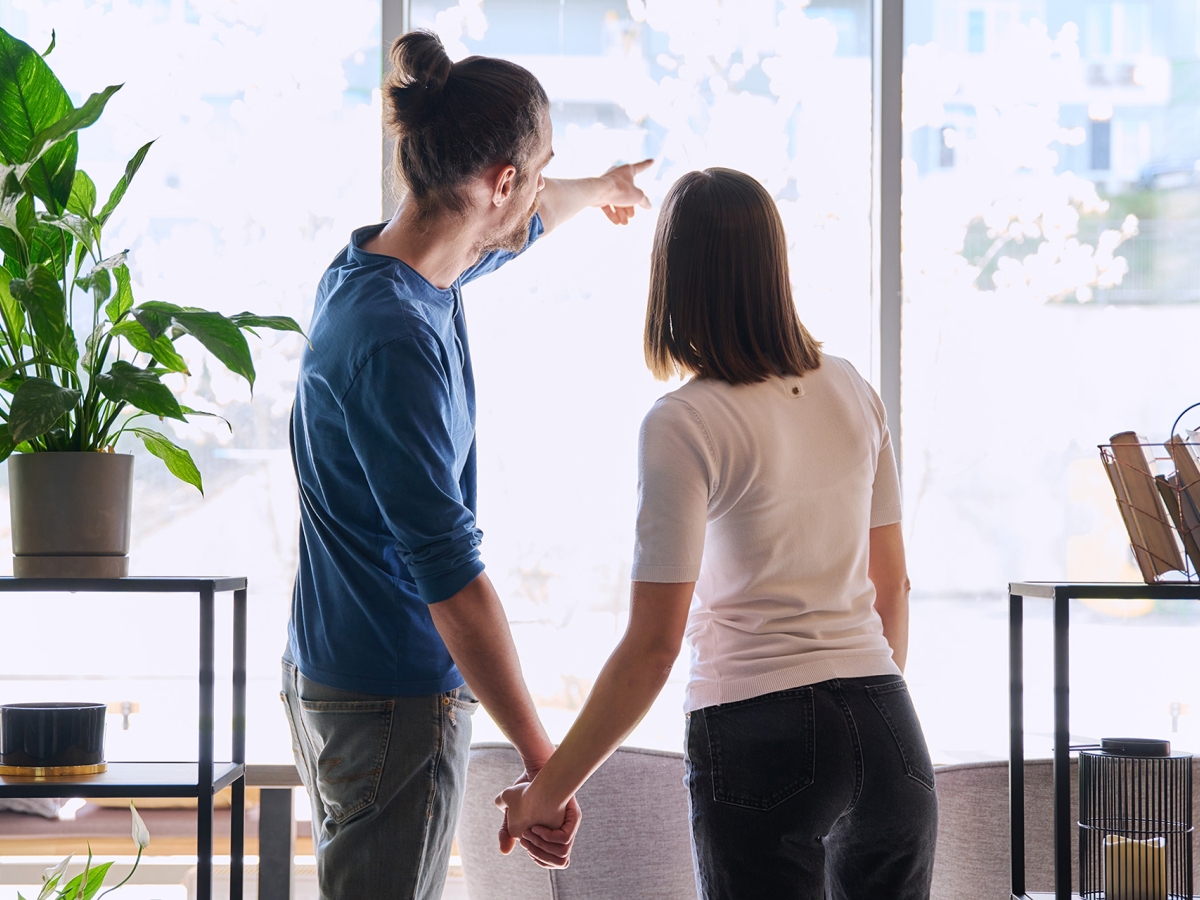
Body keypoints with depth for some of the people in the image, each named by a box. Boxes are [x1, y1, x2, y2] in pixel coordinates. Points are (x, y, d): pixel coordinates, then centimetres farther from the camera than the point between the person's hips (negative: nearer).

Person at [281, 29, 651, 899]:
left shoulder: (385, 260, 5)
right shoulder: (393, 337, -26)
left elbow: (515, 227, 30)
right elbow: (448, 571, -28)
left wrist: (598, 190, 51)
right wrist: (543, 758, -26)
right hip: (391, 696, -10)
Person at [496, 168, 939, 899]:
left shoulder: (683, 426, -12)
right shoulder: (852, 392, 6)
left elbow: (653, 644, -14)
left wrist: (550, 788, -7)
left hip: (761, 738, -5)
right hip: (886, 727, 5)